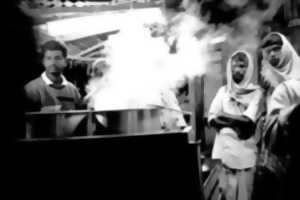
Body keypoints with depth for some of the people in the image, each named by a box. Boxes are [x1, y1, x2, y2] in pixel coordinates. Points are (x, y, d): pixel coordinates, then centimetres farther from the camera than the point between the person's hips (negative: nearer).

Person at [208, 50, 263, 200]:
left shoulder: (256, 92, -1)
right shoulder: (223, 91, 10)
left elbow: (247, 121, -13)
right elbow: (211, 119, 1)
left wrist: (223, 115, -4)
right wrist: (237, 123, -10)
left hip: (245, 152, -3)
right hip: (224, 149, 3)